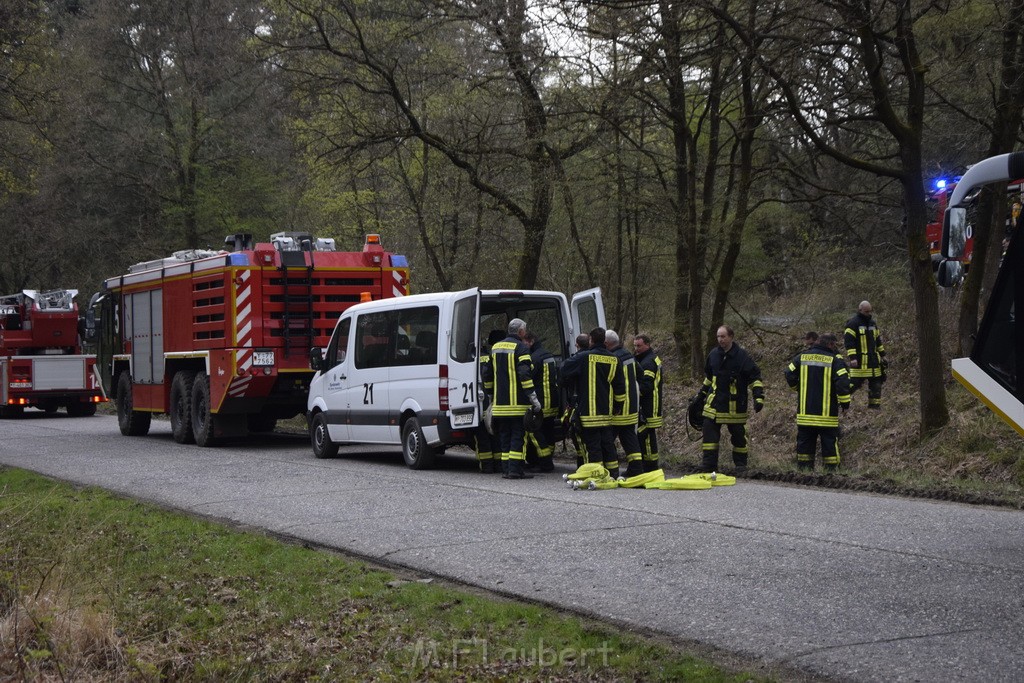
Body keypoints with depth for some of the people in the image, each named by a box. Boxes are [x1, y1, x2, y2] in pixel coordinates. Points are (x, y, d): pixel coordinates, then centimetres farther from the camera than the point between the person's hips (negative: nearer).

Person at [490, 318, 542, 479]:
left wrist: (490, 395, 28)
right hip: (517, 402, -6)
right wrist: (534, 399, -16)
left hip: (500, 403, 7)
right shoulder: (521, 348, -9)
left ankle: (505, 469, 10)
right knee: (518, 435, -3)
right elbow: (525, 375, -17)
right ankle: (515, 469, -8)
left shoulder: (495, 347, 15)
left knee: (504, 436, 11)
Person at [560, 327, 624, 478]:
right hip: (607, 411, 5)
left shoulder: (584, 357, -11)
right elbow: (619, 386, 11)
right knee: (607, 442, 13)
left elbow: (565, 369, -5)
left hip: (589, 410, -5)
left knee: (592, 444, -2)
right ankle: (613, 473, 16)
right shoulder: (613, 359, 6)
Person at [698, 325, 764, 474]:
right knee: (709, 433, -5)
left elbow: (755, 378, -8)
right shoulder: (713, 354, 6)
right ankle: (709, 465, -1)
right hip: (714, 403, 4)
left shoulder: (742, 356, -10)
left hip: (735, 405, -4)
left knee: (738, 435, 8)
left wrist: (759, 397, -15)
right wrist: (702, 393, 24)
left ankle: (740, 464, 24)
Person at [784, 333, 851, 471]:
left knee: (805, 443, 11)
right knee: (829, 444, 5)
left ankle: (804, 470, 14)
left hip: (805, 412, 3)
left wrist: (797, 388, 26)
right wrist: (845, 403, -4)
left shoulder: (801, 357, 5)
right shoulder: (835, 360, -7)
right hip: (827, 413, -3)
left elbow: (789, 375, 7)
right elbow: (843, 381, -15)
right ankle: (831, 470, 5)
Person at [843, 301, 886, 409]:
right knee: (854, 383, -10)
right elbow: (848, 341, -15)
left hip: (873, 360, 8)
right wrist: (852, 358, -22)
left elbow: (878, 340, 23)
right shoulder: (853, 323, -10)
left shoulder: (872, 323, 14)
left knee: (876, 382, 9)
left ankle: (875, 405, 16)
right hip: (859, 361, -8)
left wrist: (882, 355, 21)